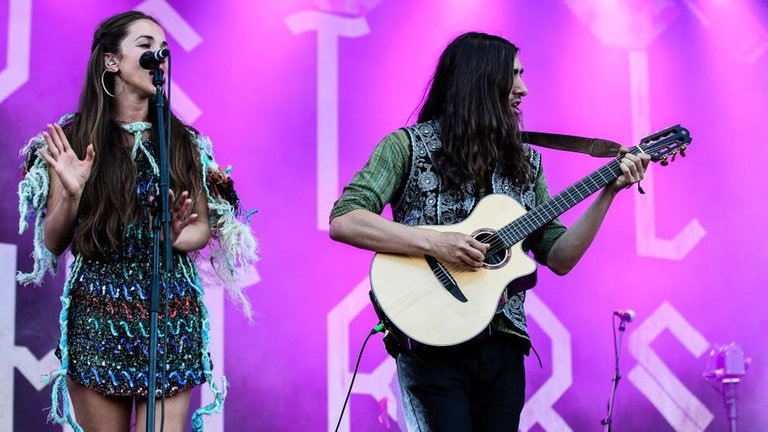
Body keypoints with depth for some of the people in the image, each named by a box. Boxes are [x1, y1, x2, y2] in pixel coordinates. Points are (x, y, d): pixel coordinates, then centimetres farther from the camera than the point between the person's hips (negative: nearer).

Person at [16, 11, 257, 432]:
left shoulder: (185, 143, 6)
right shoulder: (73, 139, 0)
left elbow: (204, 228, 10)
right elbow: (52, 243, 2)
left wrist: (174, 237, -11)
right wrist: (72, 194, -17)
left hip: (171, 314, 1)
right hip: (95, 313, -1)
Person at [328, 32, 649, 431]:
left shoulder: (524, 161, 12)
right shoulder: (408, 146, -3)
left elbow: (559, 259, 9)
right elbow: (343, 222, -15)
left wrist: (610, 191, 1)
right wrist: (433, 242, -23)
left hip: (502, 347, 5)